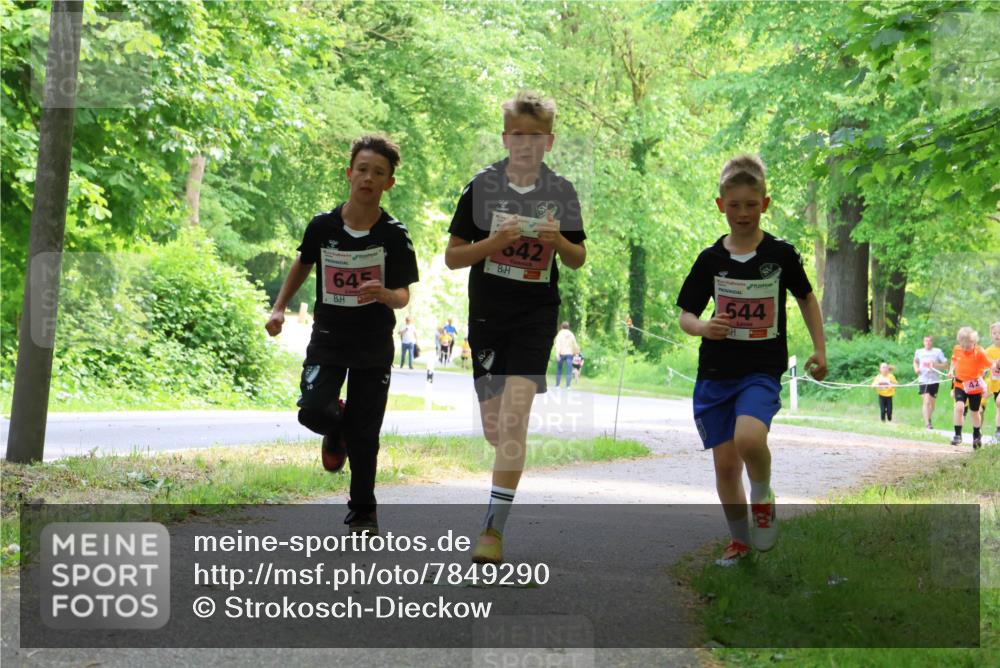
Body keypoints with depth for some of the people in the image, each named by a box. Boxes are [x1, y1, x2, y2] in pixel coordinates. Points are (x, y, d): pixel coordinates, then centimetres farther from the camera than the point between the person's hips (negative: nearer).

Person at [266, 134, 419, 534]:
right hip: (328, 337, 1)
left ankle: (363, 511, 23)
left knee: (364, 434, 2)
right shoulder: (322, 226, -6)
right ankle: (337, 430, 19)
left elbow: (404, 296, -9)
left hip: (374, 345, -1)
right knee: (313, 412, -19)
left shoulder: (394, 235, -9)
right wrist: (279, 308, 9)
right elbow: (303, 264, 14)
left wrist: (384, 294, -31)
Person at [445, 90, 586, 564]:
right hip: (487, 314, 1)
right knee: (494, 428, 8)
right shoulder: (482, 187, -2)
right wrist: (495, 242, -18)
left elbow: (578, 261, 10)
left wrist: (558, 241, -12)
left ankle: (493, 529, -13)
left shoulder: (561, 192, 2)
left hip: (536, 316, -1)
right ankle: (510, 467, 45)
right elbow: (452, 257, -1)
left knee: (513, 419, -15)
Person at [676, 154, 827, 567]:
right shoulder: (710, 259, 1)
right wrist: (703, 327, -18)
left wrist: (819, 350, 7)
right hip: (715, 373, 3)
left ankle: (763, 499, 1)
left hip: (762, 371, -2)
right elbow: (685, 315, 5)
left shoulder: (781, 255, -1)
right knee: (725, 463, 4)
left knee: (749, 438, -29)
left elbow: (806, 298, 13)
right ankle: (740, 539, 25)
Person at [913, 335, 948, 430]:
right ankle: (927, 423, -20)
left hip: (934, 380, 1)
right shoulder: (919, 352, 6)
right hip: (923, 380, -1)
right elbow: (915, 361, 26)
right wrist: (916, 368, 5)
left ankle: (929, 420, 33)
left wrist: (935, 365, -16)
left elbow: (945, 365, 0)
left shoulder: (937, 351, 0)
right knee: (926, 401, -16)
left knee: (932, 402, 11)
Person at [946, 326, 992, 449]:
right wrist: (951, 370, -2)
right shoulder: (957, 350, -7)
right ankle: (957, 435, -11)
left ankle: (977, 437, 36)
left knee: (975, 412, 13)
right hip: (960, 385, 1)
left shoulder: (980, 352, -18)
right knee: (959, 407, -22)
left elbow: (989, 365, -11)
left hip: (975, 387, -1)